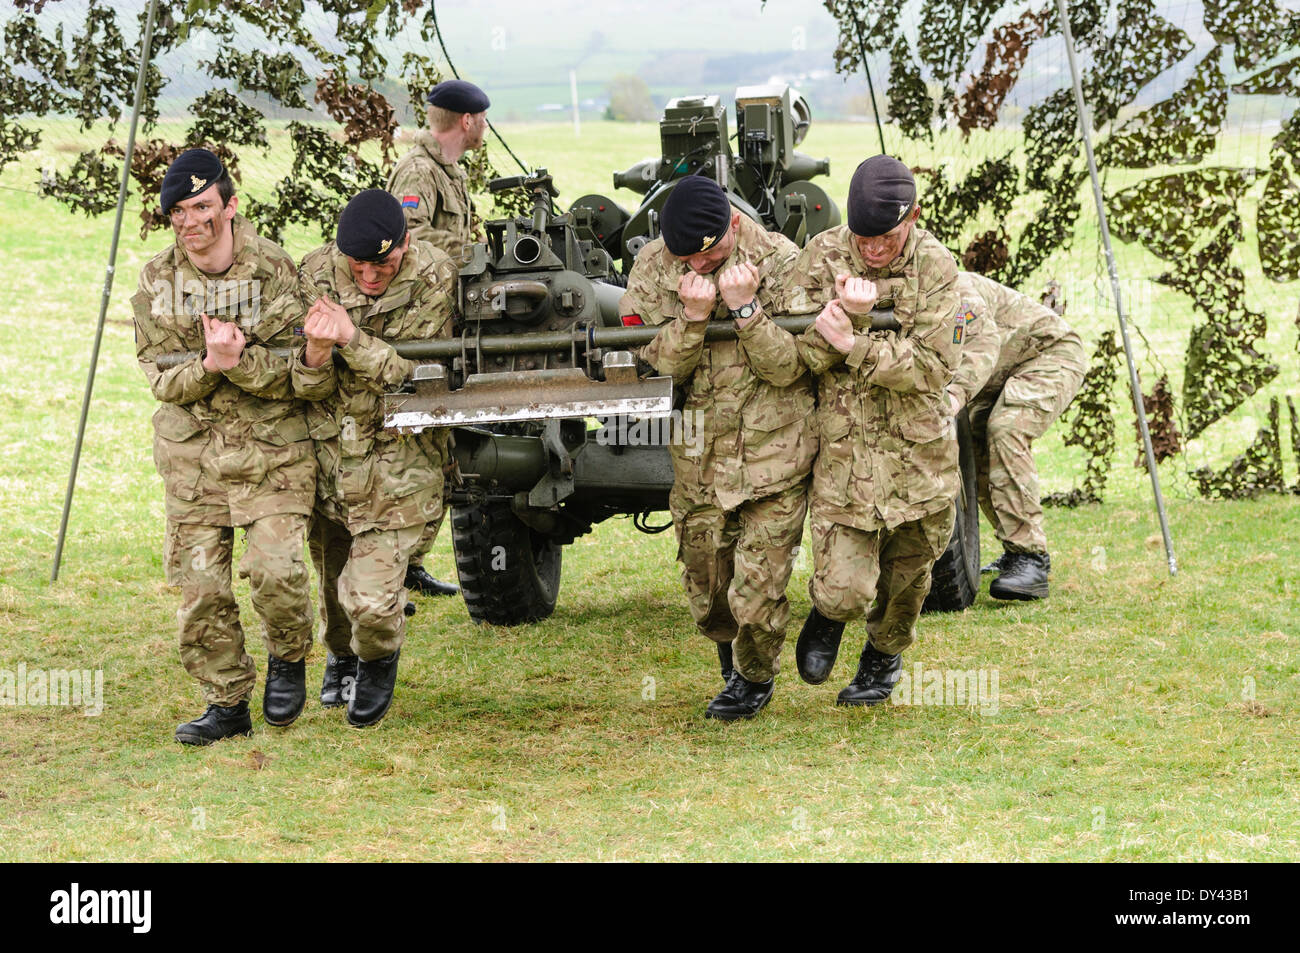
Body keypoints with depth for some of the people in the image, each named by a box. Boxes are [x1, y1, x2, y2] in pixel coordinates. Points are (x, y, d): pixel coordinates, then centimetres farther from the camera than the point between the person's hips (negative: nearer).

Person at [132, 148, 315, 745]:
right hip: (192, 455, 3)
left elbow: (297, 373, -7)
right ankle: (227, 703, 16)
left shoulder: (276, 271, -7)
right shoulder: (157, 282, 1)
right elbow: (160, 378, -1)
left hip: (273, 453, -3)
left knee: (275, 570, -18)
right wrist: (208, 364, -22)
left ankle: (288, 658, 12)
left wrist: (241, 359, -26)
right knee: (199, 586, 0)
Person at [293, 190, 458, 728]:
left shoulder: (433, 278, -14)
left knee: (371, 596, -12)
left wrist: (352, 339, -29)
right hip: (327, 451, 3)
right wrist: (316, 355, -30)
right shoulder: (317, 273, -7)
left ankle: (379, 661, 22)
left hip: (398, 456, -3)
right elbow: (306, 388, -6)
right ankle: (342, 657, 49)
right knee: (332, 575, 18)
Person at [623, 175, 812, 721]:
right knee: (707, 597, 12)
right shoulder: (652, 269, -4)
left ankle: (756, 678, 24)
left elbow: (789, 367, -13)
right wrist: (692, 317, -25)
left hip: (773, 462, -3)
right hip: (697, 463, 3)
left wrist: (746, 308, -27)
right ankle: (732, 666, 43)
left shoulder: (780, 262, -11)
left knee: (755, 597, -6)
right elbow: (653, 369, -9)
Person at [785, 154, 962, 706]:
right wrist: (850, 310, -28)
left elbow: (933, 366, -14)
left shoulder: (935, 267, -6)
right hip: (845, 449, -1)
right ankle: (829, 613, 25)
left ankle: (885, 656, 45)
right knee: (846, 588, -11)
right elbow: (799, 353, -11)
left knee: (907, 575, 16)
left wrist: (853, 344, -22)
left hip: (919, 451, 1)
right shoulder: (823, 257, -6)